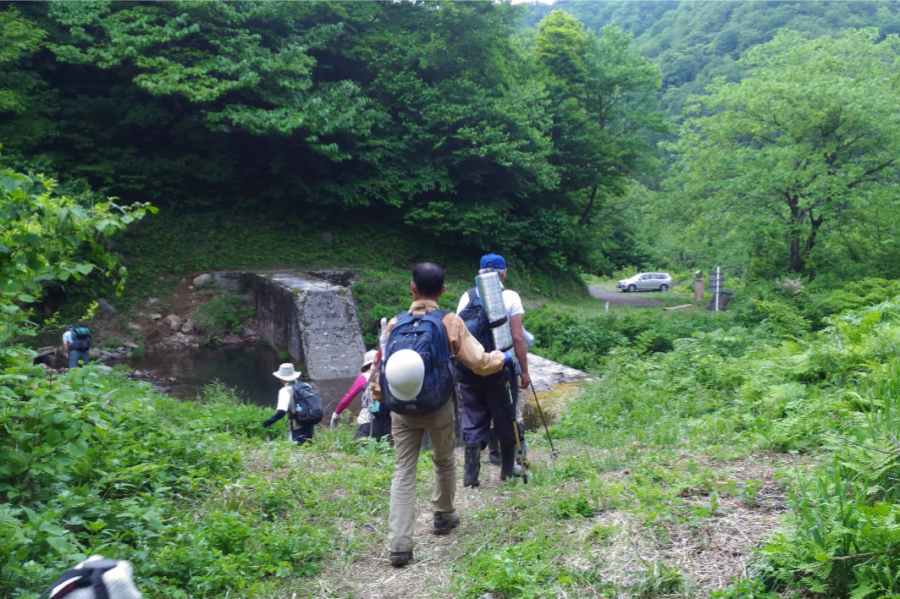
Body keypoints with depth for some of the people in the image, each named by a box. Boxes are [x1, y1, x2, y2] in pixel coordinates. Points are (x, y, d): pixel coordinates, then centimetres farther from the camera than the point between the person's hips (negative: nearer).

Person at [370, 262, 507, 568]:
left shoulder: (395, 323, -2)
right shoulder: (450, 322, -8)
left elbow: (383, 366, 2)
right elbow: (479, 362, -11)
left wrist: (378, 397, 18)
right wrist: (502, 357, 9)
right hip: (439, 408, -1)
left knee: (403, 472, 4)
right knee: (445, 462, 22)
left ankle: (399, 545, -1)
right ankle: (444, 516, 41)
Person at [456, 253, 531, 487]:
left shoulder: (467, 296, 6)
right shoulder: (510, 297, -3)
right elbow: (518, 338, -7)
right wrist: (524, 370, -1)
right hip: (499, 368, -3)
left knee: (473, 420, 10)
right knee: (505, 419, 12)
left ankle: (470, 475, 8)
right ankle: (507, 470, 23)